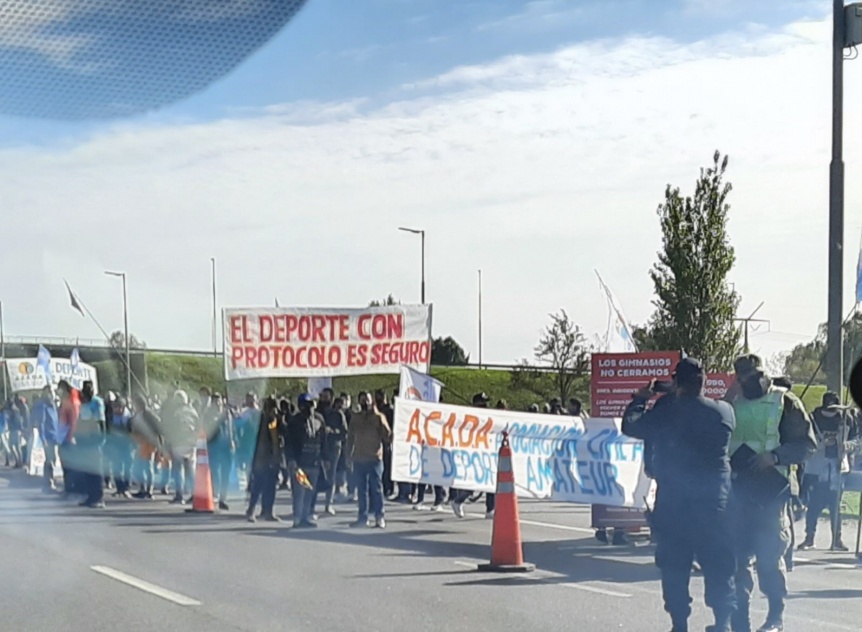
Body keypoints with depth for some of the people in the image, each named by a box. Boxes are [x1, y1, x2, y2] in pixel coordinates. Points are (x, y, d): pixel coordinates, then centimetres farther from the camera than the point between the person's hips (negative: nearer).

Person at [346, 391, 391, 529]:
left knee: (376, 489, -5)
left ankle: (379, 518, -3)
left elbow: (387, 437, -5)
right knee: (362, 490, 8)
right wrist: (349, 455, 7)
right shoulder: (355, 418, 10)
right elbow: (350, 437, 13)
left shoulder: (379, 417, -1)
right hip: (358, 459, 4)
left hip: (374, 459, -4)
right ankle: (363, 517, 13)